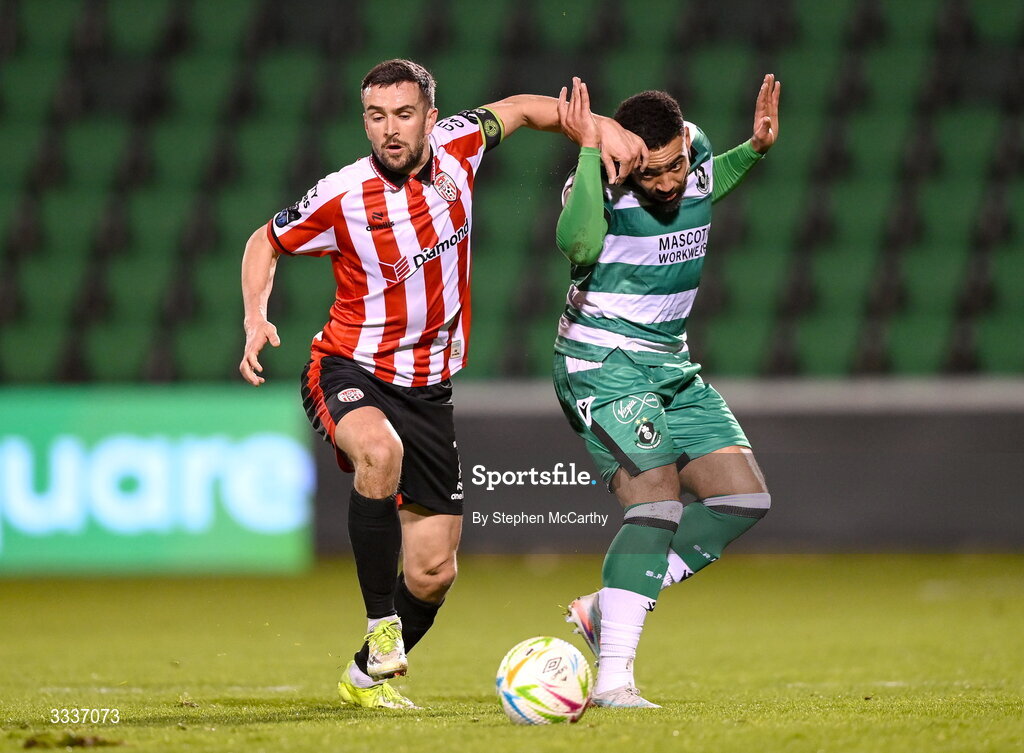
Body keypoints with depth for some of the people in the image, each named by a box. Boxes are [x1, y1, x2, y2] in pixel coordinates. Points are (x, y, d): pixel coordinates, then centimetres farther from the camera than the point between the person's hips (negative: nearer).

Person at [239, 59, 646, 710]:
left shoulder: (457, 147, -5)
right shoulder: (342, 197, -14)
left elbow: (520, 109, 15)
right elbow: (266, 242, 4)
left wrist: (603, 128, 3)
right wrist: (256, 320, -12)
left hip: (427, 388, 4)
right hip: (349, 370, -4)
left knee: (434, 572, 2)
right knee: (382, 451, -40)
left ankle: (367, 676, 28)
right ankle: (381, 624, -26)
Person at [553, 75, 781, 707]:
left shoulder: (697, 153, -1)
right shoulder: (601, 181, -21)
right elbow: (578, 244, -43)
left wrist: (756, 150, 8)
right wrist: (589, 151, -41)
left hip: (671, 364, 8)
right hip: (602, 363, -8)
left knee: (744, 498, 1)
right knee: (658, 499, -23)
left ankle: (606, 609, 5)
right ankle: (613, 679, -25)